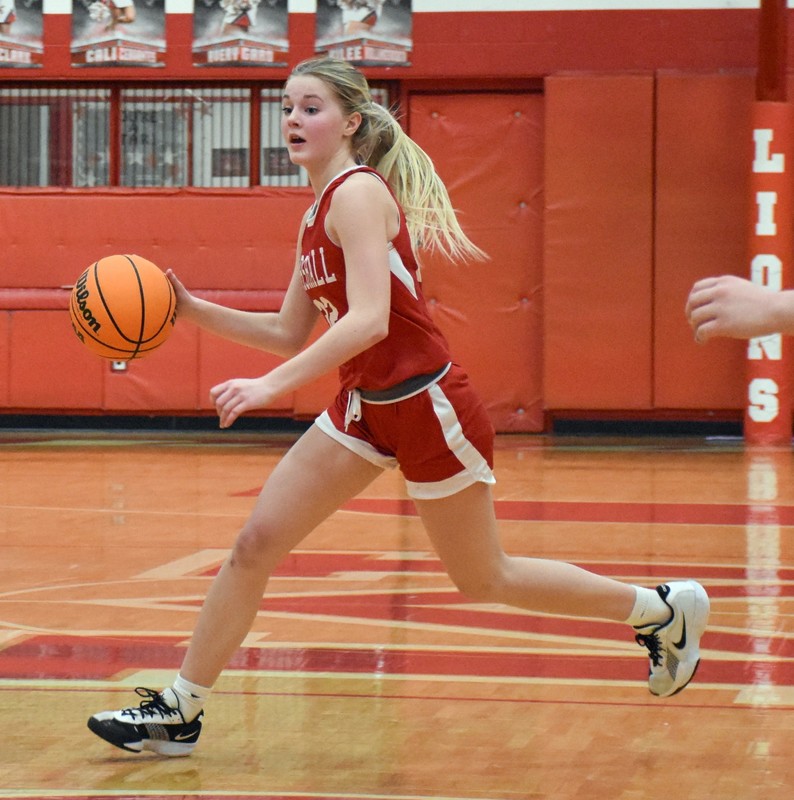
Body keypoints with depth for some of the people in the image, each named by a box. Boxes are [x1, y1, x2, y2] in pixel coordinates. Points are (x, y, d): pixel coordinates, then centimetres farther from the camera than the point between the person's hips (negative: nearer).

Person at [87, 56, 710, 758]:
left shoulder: (358, 194, -17)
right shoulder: (318, 215, 10)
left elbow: (369, 320, -29)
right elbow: (290, 334, 15)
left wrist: (272, 384, -34)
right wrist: (194, 310, 6)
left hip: (425, 401, -8)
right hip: (367, 406, 8)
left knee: (484, 580, 7)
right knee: (256, 543, 0)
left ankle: (665, 609, 24)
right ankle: (180, 712, 7)